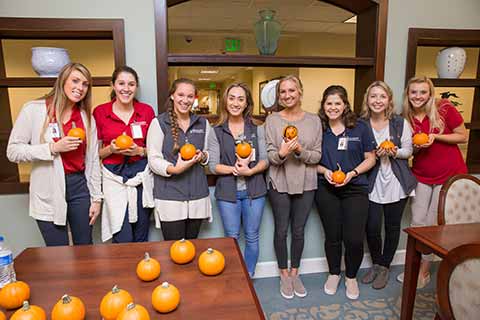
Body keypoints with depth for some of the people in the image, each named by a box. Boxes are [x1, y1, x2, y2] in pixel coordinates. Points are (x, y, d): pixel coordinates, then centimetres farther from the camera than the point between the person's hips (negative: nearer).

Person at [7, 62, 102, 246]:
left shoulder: (87, 117, 5)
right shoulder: (34, 110, -5)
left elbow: (93, 160, 6)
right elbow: (13, 151, -5)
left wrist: (96, 197, 6)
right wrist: (53, 148, -17)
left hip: (79, 186, 3)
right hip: (49, 194, -3)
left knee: (85, 249, 13)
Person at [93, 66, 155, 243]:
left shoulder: (147, 111, 2)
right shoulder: (99, 112, -2)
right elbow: (95, 152, 5)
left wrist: (140, 151, -9)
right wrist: (111, 149, -15)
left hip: (142, 175, 2)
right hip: (114, 177, -1)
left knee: (141, 238, 12)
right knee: (123, 239, -3)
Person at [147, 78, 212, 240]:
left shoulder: (203, 123, 11)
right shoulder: (159, 122, -3)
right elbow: (154, 160, -6)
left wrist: (202, 157, -2)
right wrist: (174, 169, -23)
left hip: (197, 194, 4)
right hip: (169, 196, -4)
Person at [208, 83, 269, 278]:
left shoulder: (257, 129, 3)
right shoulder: (216, 132, 0)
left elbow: (265, 160, -1)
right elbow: (213, 166, -5)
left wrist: (250, 170, -20)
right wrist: (234, 169, -22)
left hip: (254, 191, 1)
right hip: (227, 192, -1)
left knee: (252, 238, 12)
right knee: (231, 238, 10)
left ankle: (248, 278, 32)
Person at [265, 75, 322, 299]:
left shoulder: (314, 120, 1)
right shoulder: (272, 120, -3)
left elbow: (317, 156, -2)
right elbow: (270, 156, -6)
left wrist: (301, 151, -21)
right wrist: (281, 153, -28)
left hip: (306, 184, 2)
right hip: (280, 183, -1)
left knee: (299, 230, 12)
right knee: (281, 230, 9)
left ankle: (294, 273, 33)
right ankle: (284, 275, 29)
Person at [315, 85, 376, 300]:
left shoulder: (360, 128, 0)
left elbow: (370, 159, 4)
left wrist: (352, 173, -12)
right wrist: (325, 171, -11)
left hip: (355, 189, 0)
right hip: (326, 190, 1)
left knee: (354, 238, -3)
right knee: (332, 236, 10)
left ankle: (351, 277, 25)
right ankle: (334, 274, 35)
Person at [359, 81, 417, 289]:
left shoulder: (401, 123, -3)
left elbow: (408, 150, 4)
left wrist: (395, 152, -16)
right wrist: (374, 154, -15)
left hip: (396, 182, 1)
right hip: (372, 183, 0)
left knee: (392, 226, 10)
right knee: (372, 227, 0)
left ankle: (384, 267, 31)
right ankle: (376, 264, 28)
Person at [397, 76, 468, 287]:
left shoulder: (444, 109, -12)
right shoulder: (406, 119, 0)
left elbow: (463, 137, -4)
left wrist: (435, 136, -18)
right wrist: (416, 146, -12)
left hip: (449, 175, -3)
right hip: (421, 176, 4)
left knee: (433, 224, 2)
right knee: (417, 223, 6)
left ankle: (424, 271, 17)